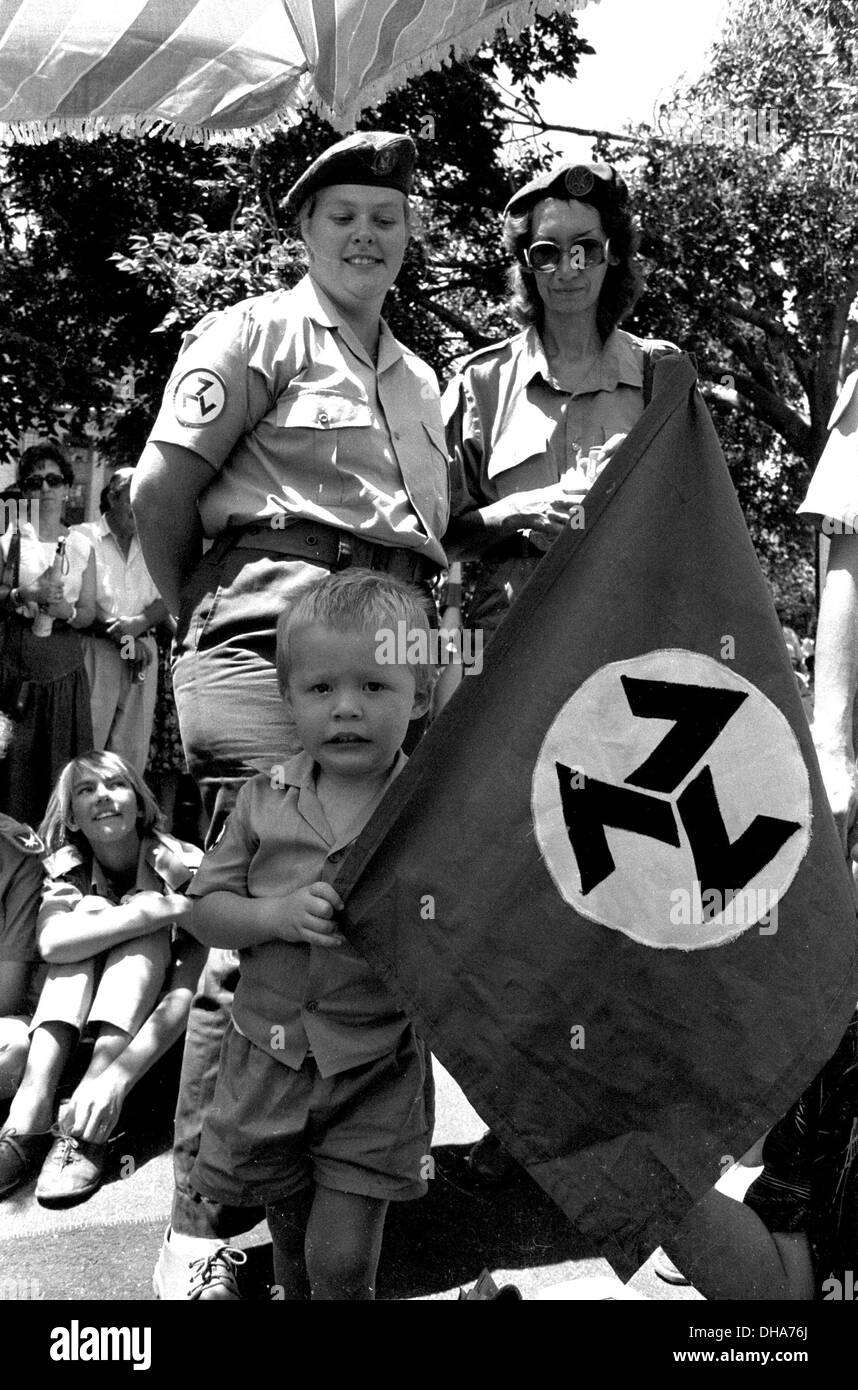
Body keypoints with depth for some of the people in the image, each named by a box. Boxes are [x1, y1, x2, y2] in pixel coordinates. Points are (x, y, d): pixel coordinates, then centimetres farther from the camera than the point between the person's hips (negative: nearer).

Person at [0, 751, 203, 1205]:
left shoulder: (185, 869, -18)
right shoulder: (67, 869, -7)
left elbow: (188, 993, -30)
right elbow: (52, 942, -32)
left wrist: (116, 1077, -44)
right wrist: (160, 909, -40)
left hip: (152, 1039, -2)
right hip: (75, 1036, 2)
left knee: (144, 936, -28)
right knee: (87, 910, -23)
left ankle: (87, 1130, -38)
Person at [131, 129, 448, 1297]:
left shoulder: (418, 377, 24)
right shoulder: (258, 332, 3)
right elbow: (159, 488, -3)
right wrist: (201, 617, 4)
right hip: (274, 643, -7)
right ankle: (201, 1222, 0)